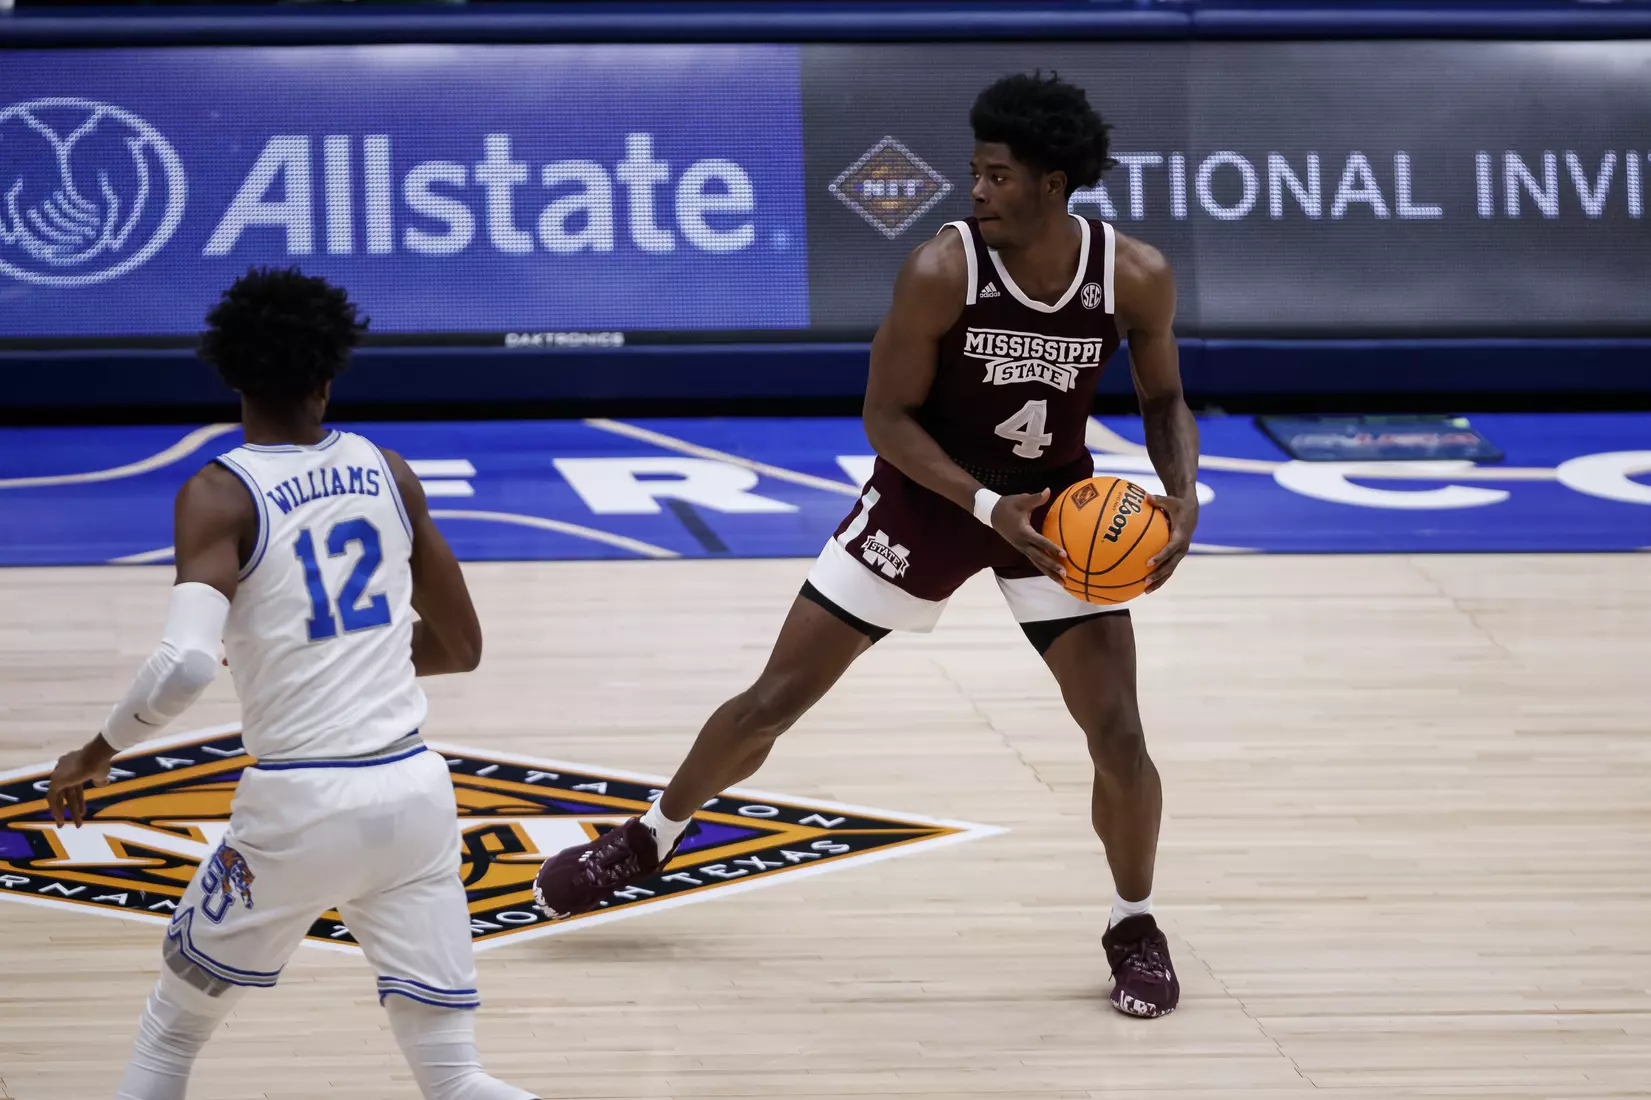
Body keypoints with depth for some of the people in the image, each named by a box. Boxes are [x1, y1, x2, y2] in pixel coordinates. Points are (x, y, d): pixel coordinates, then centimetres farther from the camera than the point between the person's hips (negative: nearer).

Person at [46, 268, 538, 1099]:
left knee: (174, 1021, 21)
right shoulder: (387, 474, 8)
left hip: (300, 806, -3)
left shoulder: (219, 495, -7)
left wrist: (97, 754, -5)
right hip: (414, 791, 3)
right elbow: (460, 648, 16)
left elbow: (184, 666, -21)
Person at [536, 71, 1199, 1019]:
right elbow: (887, 416, -18)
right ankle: (649, 839, 29)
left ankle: (1135, 927, 18)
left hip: (1058, 503, 1)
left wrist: (1183, 492, -19)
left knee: (1119, 735, -7)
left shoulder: (1137, 277, -19)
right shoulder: (942, 271, -26)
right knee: (774, 700, 4)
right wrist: (990, 506, -29)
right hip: (931, 491, -1)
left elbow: (1165, 398, -1)